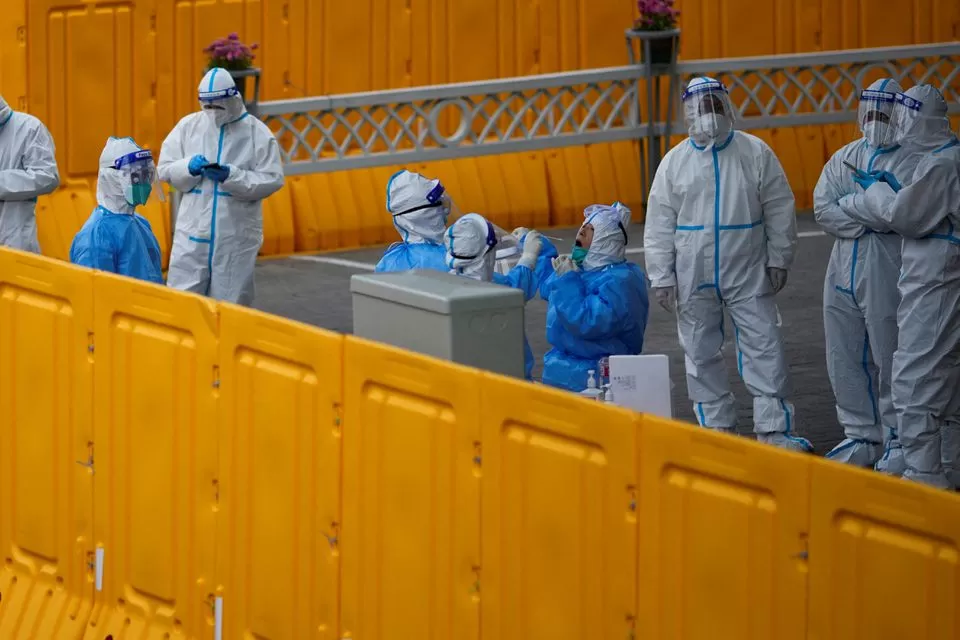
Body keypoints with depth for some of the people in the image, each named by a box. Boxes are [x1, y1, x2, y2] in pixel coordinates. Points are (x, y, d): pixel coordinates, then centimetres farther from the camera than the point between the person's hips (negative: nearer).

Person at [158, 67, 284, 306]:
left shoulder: (257, 132, -3)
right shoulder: (188, 126, 5)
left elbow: (272, 180, -7)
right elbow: (165, 169, 6)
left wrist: (231, 176, -18)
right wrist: (189, 168, -14)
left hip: (236, 236, -2)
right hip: (193, 231, 2)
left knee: (231, 302, 4)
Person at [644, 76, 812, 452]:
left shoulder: (755, 153, 0)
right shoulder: (675, 162, 1)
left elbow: (779, 210, 3)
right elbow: (659, 224, 2)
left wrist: (778, 261, 0)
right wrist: (661, 277, -2)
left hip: (748, 274, -1)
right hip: (694, 277, 1)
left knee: (764, 348, -5)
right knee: (701, 353, 7)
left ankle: (772, 428, -3)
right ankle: (717, 427, 18)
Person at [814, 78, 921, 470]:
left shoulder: (913, 162, -2)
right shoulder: (844, 158, 14)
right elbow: (822, 207, 1)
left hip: (887, 276, -6)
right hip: (843, 273, 6)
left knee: (890, 358, -4)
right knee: (845, 360, 9)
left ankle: (897, 440, 6)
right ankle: (861, 435, 20)